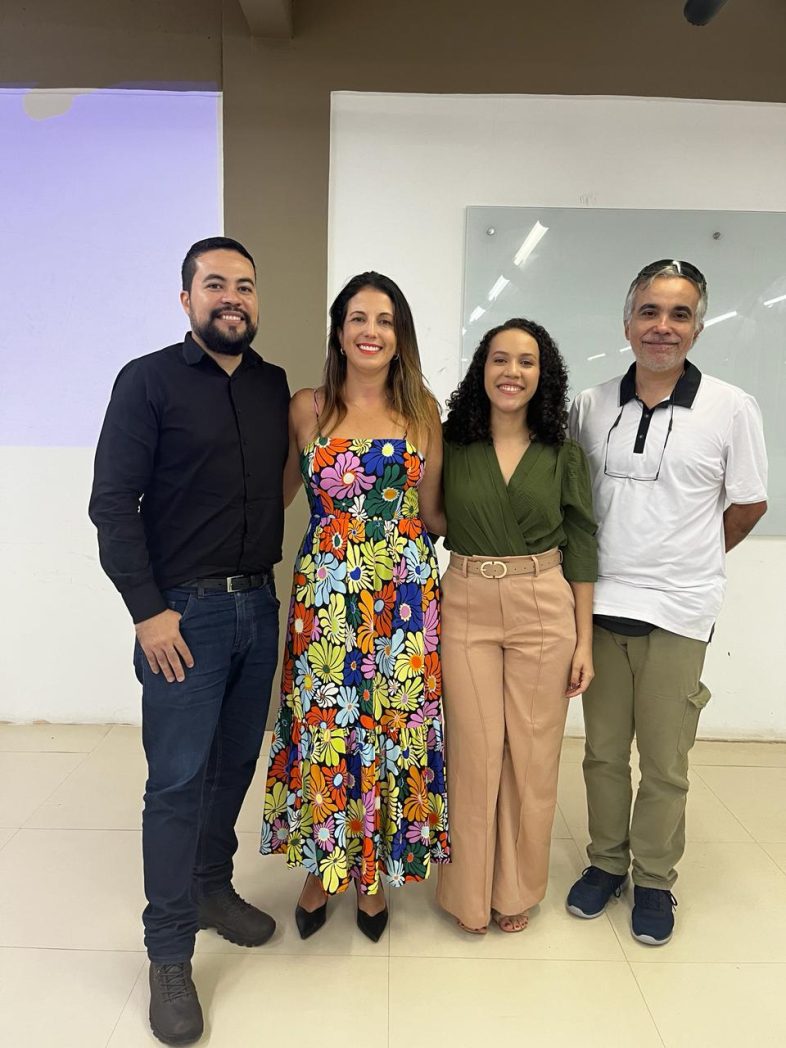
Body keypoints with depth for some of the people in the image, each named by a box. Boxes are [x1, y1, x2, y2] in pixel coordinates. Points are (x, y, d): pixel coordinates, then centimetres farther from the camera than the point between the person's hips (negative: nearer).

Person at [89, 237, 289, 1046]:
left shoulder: (275, 386, 8)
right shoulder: (149, 380, -5)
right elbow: (112, 502, -9)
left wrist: (274, 575, 4)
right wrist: (147, 610, -13)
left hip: (259, 607, 5)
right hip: (184, 613, -5)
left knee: (236, 764, 16)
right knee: (178, 781, 1)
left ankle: (212, 887, 38)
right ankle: (169, 955, 17)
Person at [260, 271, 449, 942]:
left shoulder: (422, 409, 4)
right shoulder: (307, 408, 1)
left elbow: (431, 510, 8)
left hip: (404, 595, 1)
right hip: (324, 594, -1)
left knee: (395, 729, 9)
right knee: (323, 727, 7)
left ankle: (374, 874, 32)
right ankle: (320, 867, 33)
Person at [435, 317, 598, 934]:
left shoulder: (564, 455, 2)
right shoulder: (450, 444, -1)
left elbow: (580, 548, 3)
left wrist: (584, 641, 1)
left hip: (545, 609, 1)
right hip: (466, 606, -1)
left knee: (533, 754, 9)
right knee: (474, 751, 6)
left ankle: (517, 889, 32)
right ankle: (469, 891, 29)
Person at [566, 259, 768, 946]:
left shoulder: (731, 409, -4)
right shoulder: (591, 406, 3)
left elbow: (749, 505, 5)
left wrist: (688, 559, 10)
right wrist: (614, 560, 7)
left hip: (678, 611, -2)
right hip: (600, 604, 3)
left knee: (664, 763, 9)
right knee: (603, 750, 14)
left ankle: (655, 880, 30)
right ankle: (607, 862, 34)